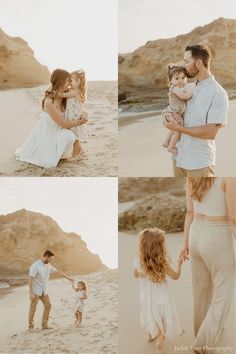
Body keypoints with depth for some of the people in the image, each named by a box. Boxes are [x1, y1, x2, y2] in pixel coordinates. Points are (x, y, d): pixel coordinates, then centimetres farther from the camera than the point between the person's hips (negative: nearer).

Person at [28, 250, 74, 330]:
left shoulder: (48, 266, 4)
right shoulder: (35, 266, -19)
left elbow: (58, 271, 17)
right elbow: (30, 279, -20)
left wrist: (68, 277, 22)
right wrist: (31, 293, -23)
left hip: (44, 291, 7)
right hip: (35, 291, -7)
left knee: (48, 306, 4)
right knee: (33, 308, 0)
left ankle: (44, 325, 11)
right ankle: (31, 326, 10)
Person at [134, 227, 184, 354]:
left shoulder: (138, 261, -20)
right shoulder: (163, 263, -31)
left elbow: (136, 275, 2)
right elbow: (175, 276, -12)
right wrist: (179, 263, 1)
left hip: (146, 298, 4)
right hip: (161, 299, -4)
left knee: (151, 317, 30)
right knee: (163, 321, 19)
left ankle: (151, 335, 54)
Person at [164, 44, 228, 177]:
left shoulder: (218, 94, -14)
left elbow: (211, 132, -19)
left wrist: (178, 128, -17)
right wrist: (170, 116, -2)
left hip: (200, 163, -6)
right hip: (179, 157, 7)